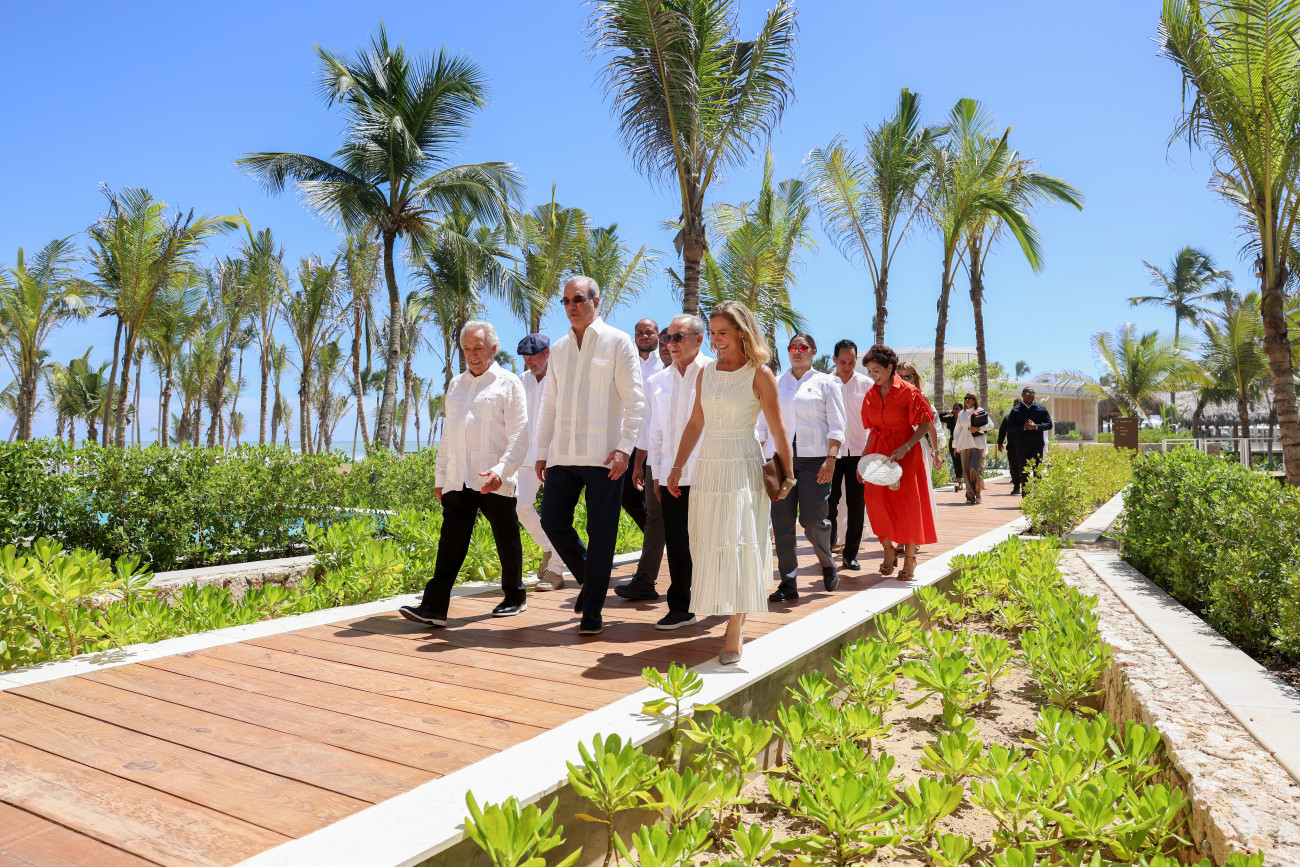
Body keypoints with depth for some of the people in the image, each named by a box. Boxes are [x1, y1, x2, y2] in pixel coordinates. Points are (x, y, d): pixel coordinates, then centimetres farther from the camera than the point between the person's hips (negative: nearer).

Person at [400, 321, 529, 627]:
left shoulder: (509, 383, 1)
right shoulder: (456, 384, 19)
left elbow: (518, 436, -6)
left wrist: (501, 470, -19)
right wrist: (440, 476, 18)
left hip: (495, 482, -4)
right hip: (457, 481, 4)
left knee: (507, 542, 7)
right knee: (451, 544, -1)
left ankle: (515, 597, 25)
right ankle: (434, 607, -2)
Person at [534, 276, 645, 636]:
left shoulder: (618, 343, -1)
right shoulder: (558, 349, 15)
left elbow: (635, 401, -5)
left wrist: (624, 447, -14)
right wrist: (542, 451, 13)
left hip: (604, 457, -5)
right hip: (563, 455, 5)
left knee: (601, 533, 0)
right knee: (552, 521, 4)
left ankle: (592, 612, 11)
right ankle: (589, 579, 29)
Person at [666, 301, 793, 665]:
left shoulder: (759, 374, -6)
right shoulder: (707, 371, 10)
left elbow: (778, 430, -5)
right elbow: (695, 423, 13)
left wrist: (787, 476, -5)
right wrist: (677, 467, 11)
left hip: (743, 467, -5)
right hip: (707, 466, 6)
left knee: (738, 543, -6)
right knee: (708, 544, 8)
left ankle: (735, 631, 1)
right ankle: (732, 614, 26)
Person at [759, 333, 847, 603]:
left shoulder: (825, 383, 7)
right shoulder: (775, 384, 15)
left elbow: (837, 426, 1)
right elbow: (764, 424, 17)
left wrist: (830, 459, -11)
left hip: (814, 458, -3)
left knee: (813, 519, -6)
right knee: (782, 521, -1)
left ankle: (827, 565, 24)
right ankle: (788, 583, 7)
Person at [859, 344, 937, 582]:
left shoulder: (908, 392, -8)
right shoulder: (870, 395, 7)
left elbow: (925, 423, -8)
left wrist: (906, 447, -19)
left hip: (904, 454, -4)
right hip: (878, 453, 4)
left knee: (907, 504, -2)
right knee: (877, 503, -2)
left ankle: (910, 559, 9)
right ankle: (888, 552, 17)